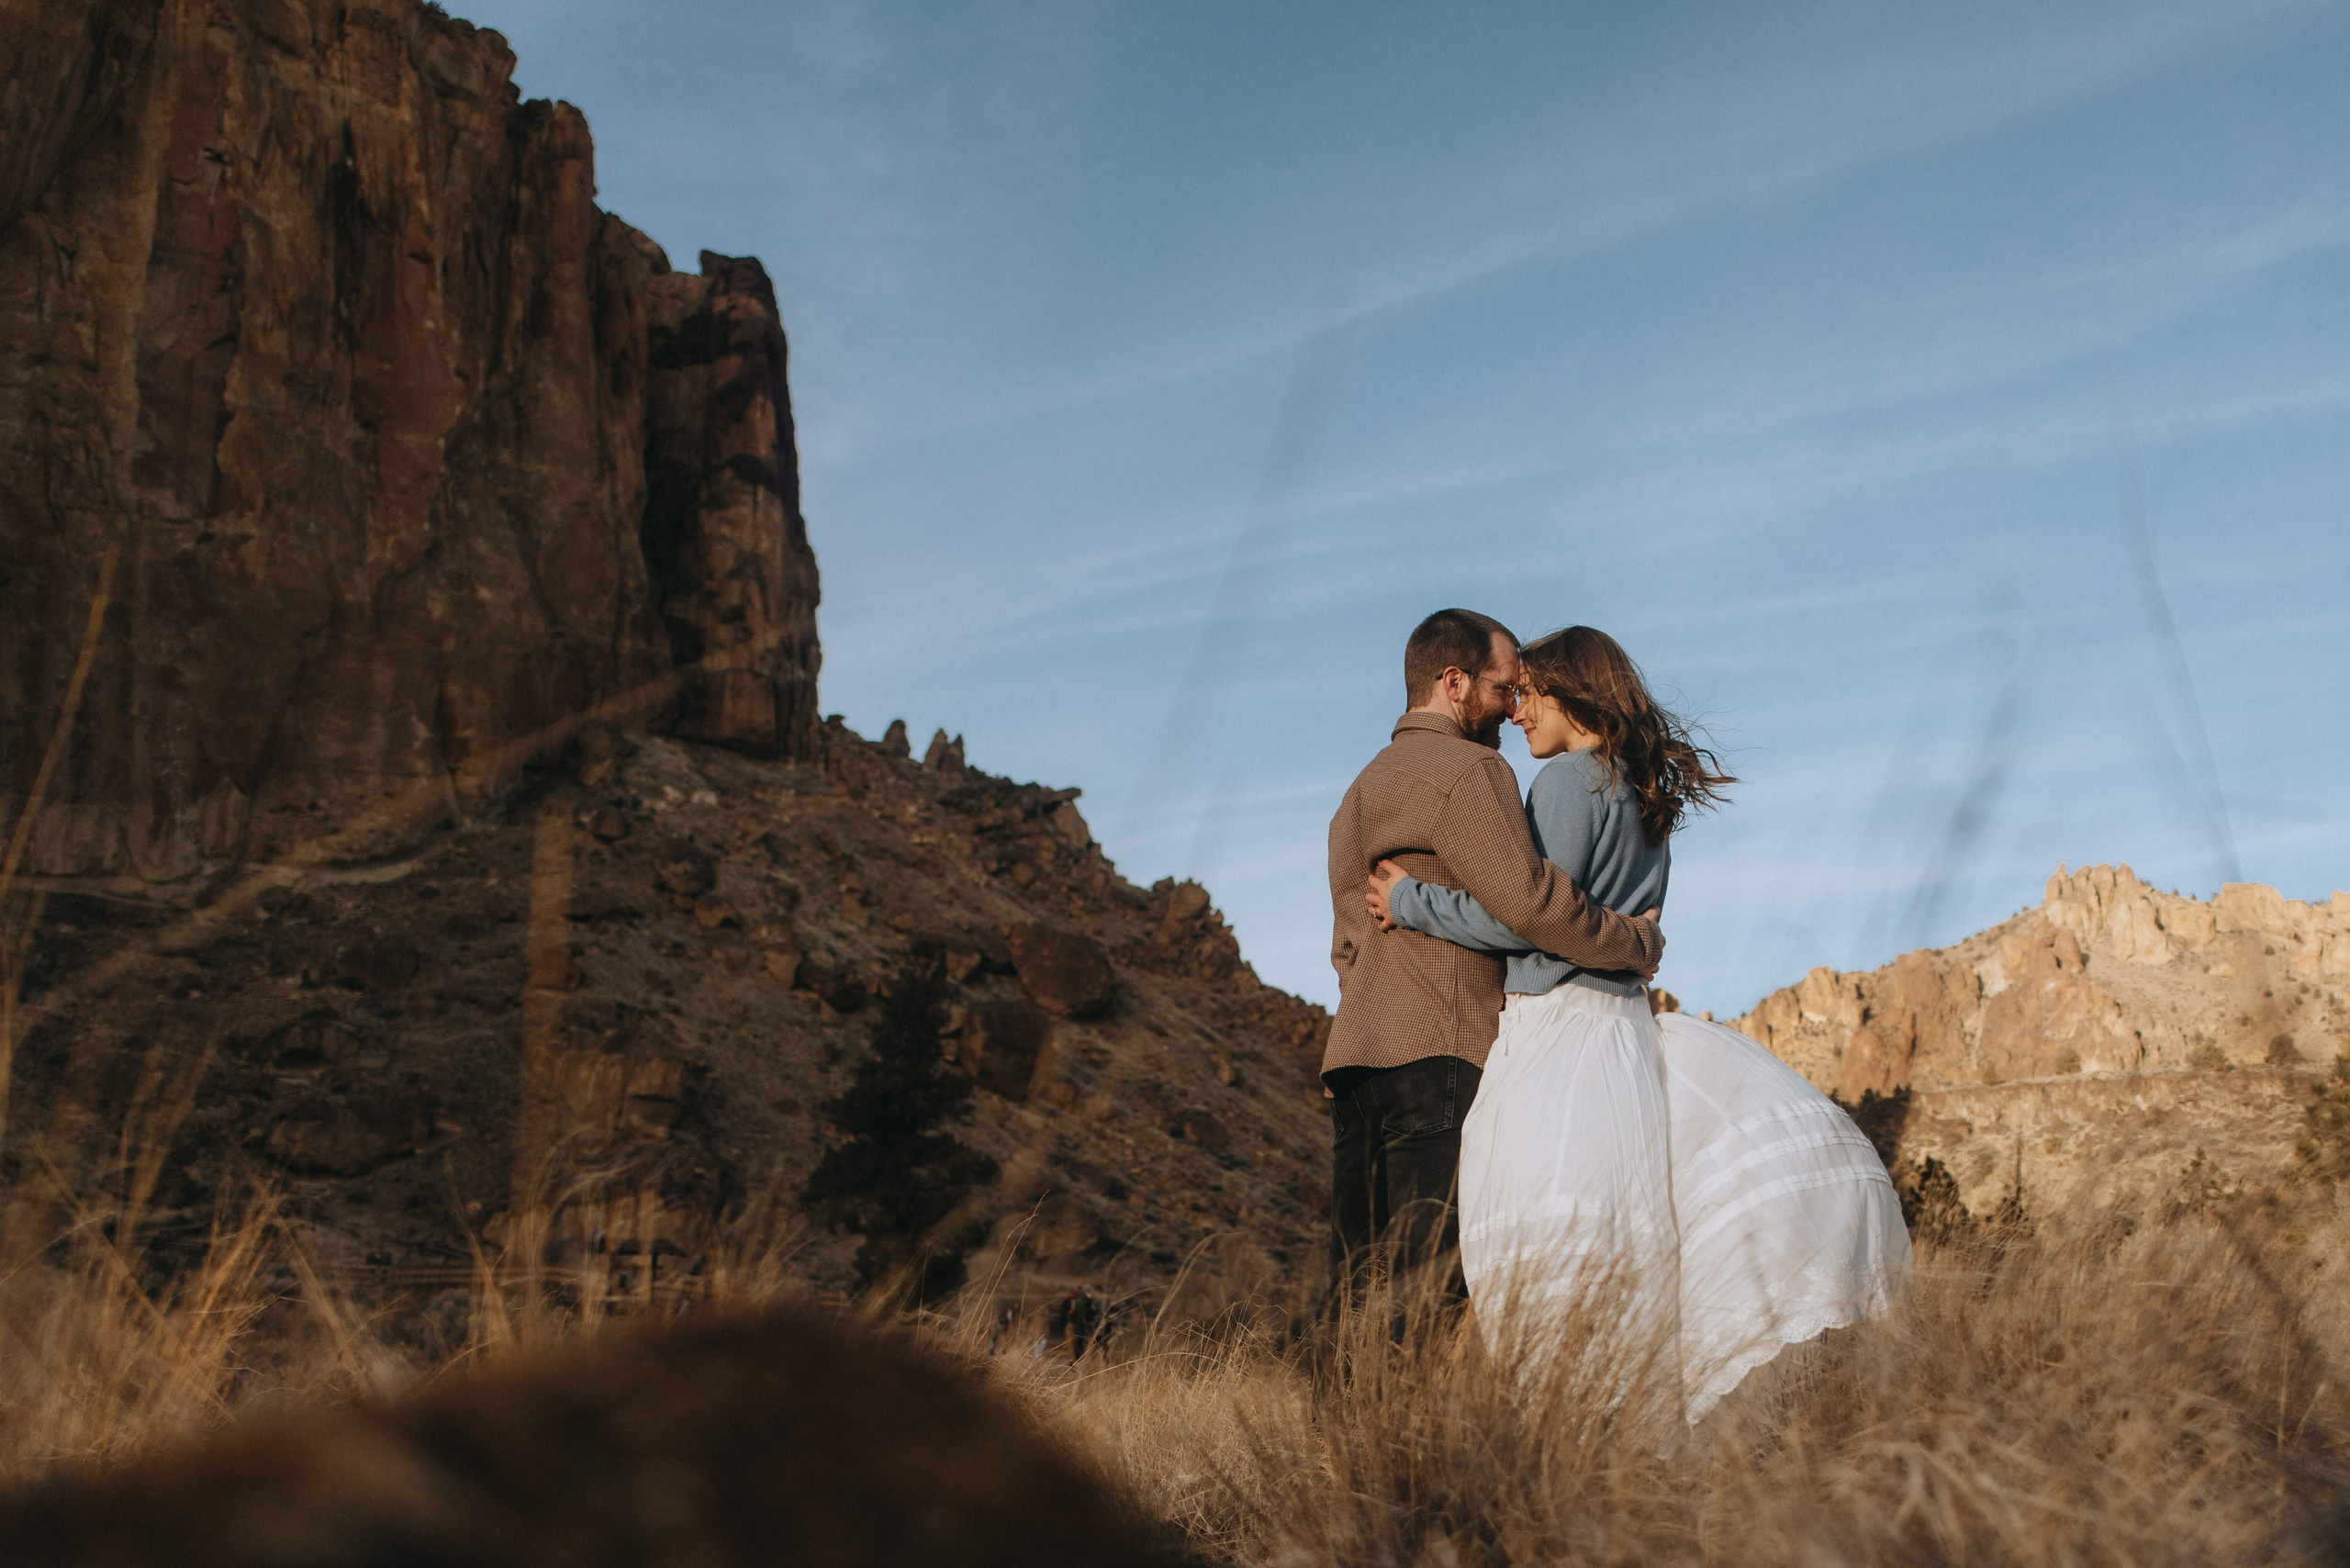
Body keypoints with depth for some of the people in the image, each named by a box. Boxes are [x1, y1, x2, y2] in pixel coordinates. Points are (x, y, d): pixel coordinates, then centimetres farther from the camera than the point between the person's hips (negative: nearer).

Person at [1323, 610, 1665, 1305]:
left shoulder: (1361, 791, 28)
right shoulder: (1468, 769, -2)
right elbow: (1527, 896, -14)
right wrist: (1637, 942, -3)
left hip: (1351, 1060, 9)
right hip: (1438, 1054, -9)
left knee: (1359, 1291, 4)